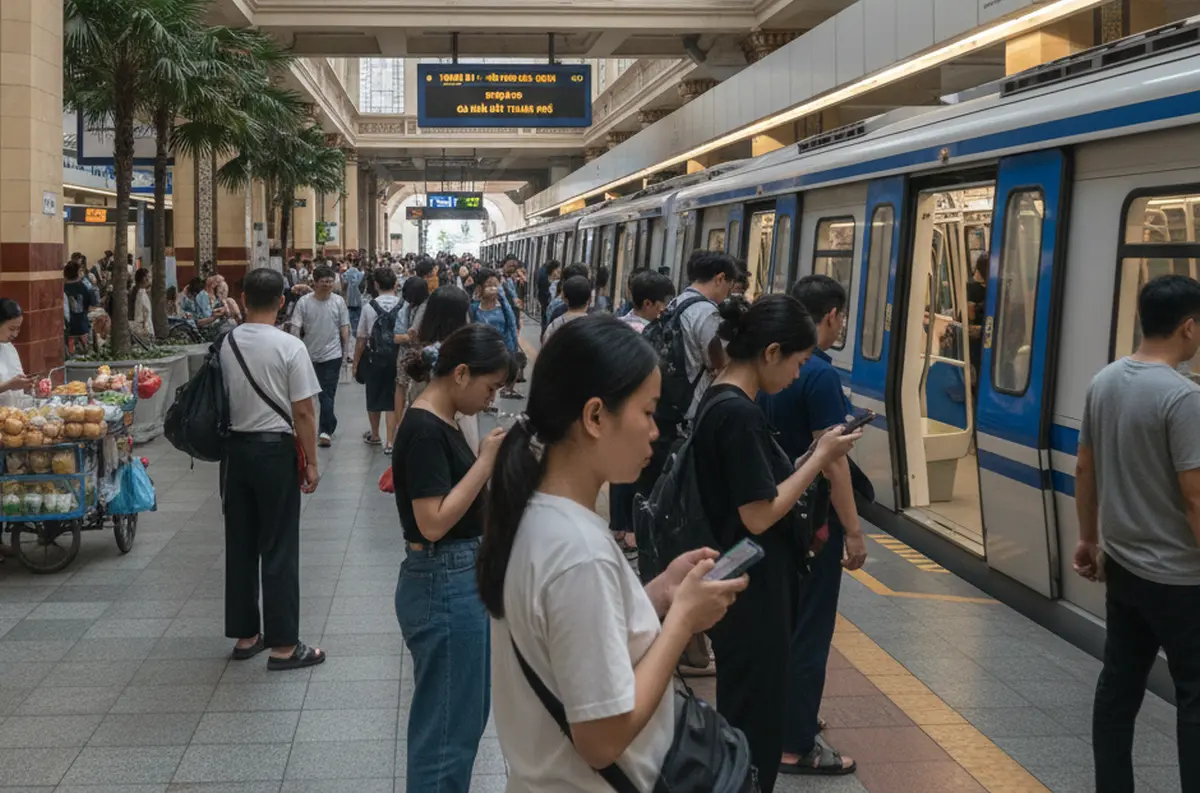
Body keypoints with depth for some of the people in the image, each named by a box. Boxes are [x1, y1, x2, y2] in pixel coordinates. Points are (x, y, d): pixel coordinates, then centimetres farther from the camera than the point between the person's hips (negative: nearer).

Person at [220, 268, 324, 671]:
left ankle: (245, 635, 22)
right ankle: (283, 644, 5)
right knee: (278, 547, 1)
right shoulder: (289, 347, -13)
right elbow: (303, 413, -13)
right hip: (275, 450, -5)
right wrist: (311, 463, -4)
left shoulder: (224, 344, 0)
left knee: (240, 543, 13)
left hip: (234, 448, 5)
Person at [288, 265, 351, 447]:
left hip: (332, 355, -1)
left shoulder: (338, 302, -2)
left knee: (327, 394, -5)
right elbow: (295, 328, -6)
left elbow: (344, 328, 4)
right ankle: (329, 425, 33)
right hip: (310, 355, 1)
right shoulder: (304, 302, -5)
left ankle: (326, 431, -2)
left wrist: (345, 352, 5)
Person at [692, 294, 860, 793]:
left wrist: (815, 455, 6)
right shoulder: (738, 413, -22)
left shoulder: (721, 401, 8)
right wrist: (821, 458, -14)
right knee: (753, 721, 4)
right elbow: (758, 515, -22)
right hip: (752, 592, -10)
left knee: (743, 716, 21)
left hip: (745, 586, 10)